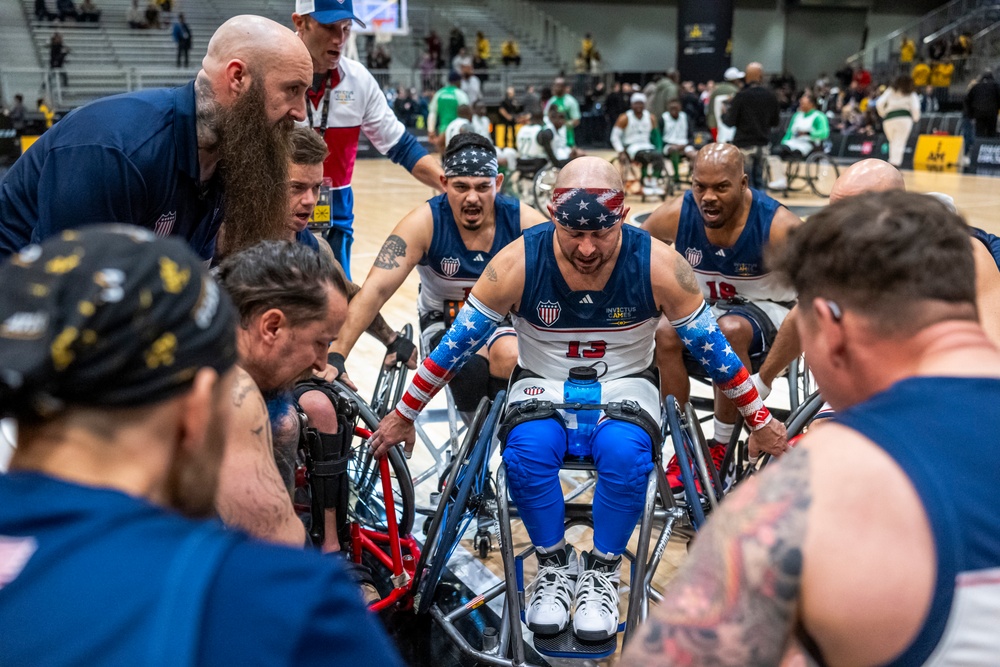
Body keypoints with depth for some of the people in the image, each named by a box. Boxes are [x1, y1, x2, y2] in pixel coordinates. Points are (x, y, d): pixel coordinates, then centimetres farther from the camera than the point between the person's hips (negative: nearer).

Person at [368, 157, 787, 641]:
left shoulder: (658, 265, -19)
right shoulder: (518, 263, -20)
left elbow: (712, 347, -5)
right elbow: (456, 345, -8)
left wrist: (760, 422, 3)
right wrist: (403, 416, -2)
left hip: (625, 382, 0)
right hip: (543, 382, 0)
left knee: (624, 453, -33)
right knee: (527, 450, -32)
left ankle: (603, 571, -6)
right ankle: (553, 564, -5)